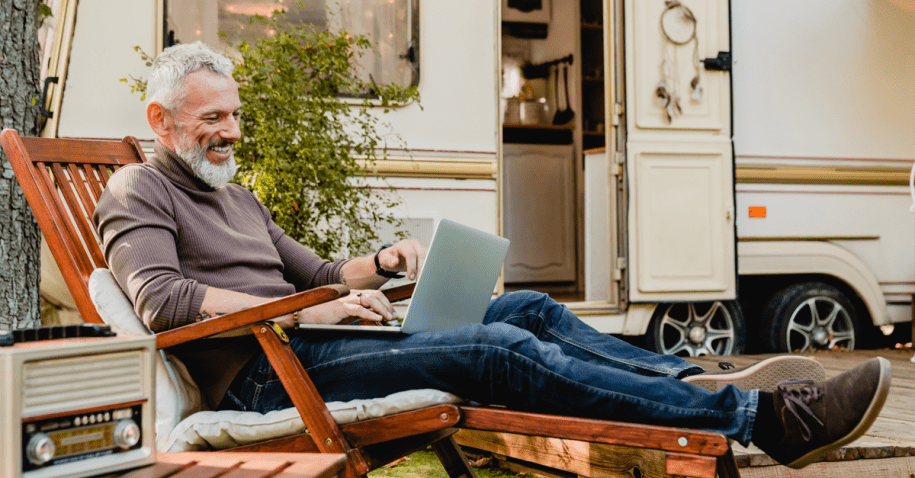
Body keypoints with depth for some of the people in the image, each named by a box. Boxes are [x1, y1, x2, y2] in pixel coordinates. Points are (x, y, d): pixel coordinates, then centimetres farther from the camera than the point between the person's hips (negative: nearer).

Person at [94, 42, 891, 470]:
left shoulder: (239, 199, 27)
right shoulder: (139, 192, 1)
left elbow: (314, 274, 29)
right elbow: (161, 298, -17)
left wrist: (382, 262, 7)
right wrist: (308, 315, -19)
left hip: (296, 343, 9)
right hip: (259, 377, -9)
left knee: (525, 310, -2)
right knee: (503, 352, -24)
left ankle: (699, 382, 0)